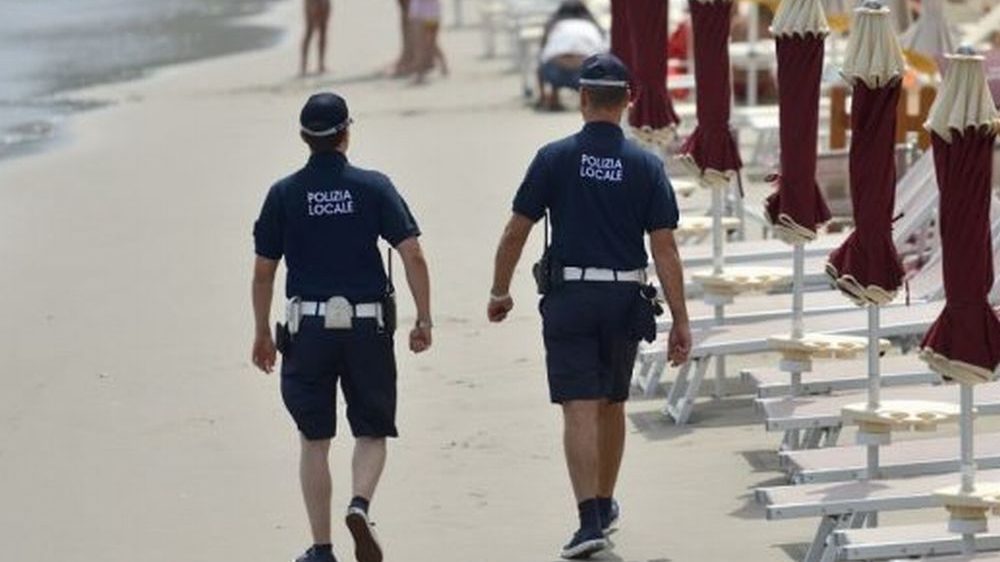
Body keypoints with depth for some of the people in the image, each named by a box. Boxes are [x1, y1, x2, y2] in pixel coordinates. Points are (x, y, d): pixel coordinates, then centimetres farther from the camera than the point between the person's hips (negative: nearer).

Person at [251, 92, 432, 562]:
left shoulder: (284, 194, 1)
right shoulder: (373, 187, -2)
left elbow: (263, 272, 3)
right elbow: (412, 255, -8)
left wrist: (262, 334, 13)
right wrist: (424, 320, -1)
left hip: (308, 328, 1)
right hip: (367, 328, 0)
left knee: (314, 440, 9)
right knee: (372, 433, 11)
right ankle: (360, 505, -17)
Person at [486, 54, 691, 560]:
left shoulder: (555, 158, -5)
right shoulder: (645, 166, -2)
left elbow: (515, 234, -1)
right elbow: (664, 249, -5)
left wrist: (499, 292, 13)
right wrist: (681, 321, -2)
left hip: (568, 296, -2)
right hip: (625, 300, 2)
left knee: (580, 410, -5)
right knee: (612, 405, 19)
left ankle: (590, 520, -17)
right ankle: (604, 506, 34)